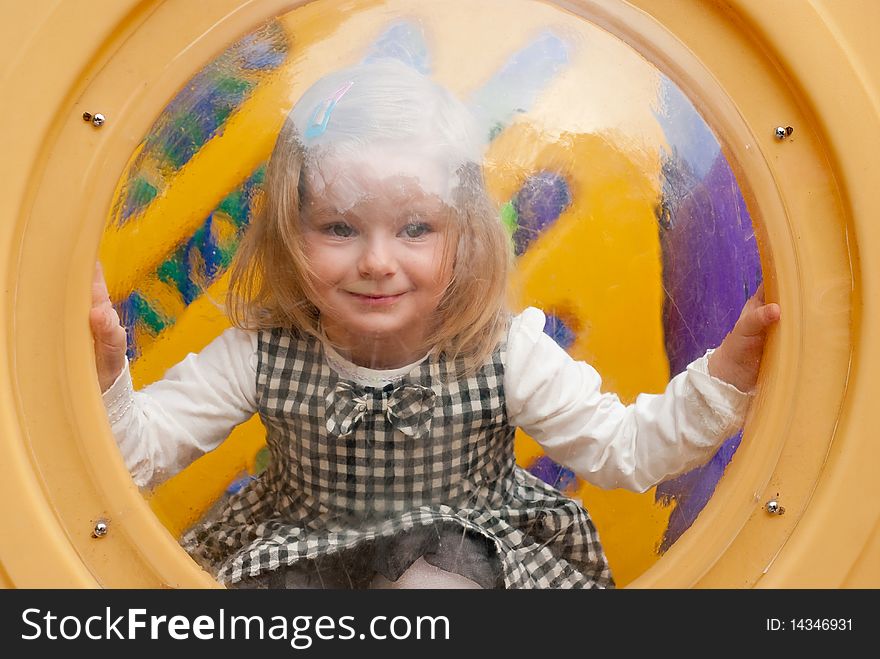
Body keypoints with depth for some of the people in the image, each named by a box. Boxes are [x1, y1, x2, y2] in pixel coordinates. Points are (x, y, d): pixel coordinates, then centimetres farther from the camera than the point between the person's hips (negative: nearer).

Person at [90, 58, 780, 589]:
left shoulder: (508, 352, -19)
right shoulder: (260, 353, -17)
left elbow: (625, 450, -14)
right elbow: (142, 447, -11)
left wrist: (728, 370, -28)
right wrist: (103, 371, -32)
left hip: (459, 553, -1)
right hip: (301, 553, 2)